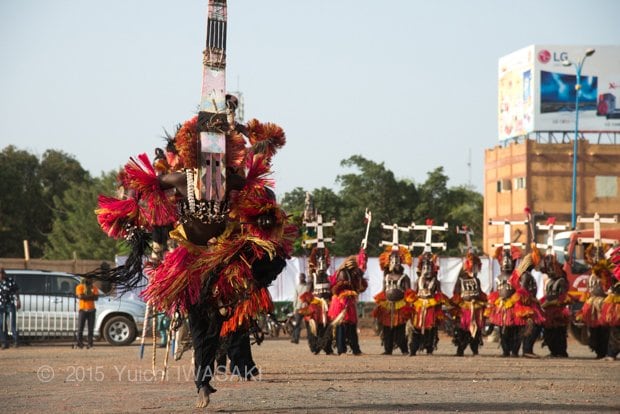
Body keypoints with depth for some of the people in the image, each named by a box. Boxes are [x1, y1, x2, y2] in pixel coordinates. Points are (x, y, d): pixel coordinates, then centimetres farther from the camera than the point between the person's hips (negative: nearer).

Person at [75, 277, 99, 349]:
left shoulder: (94, 288, 8)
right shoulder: (80, 287, 0)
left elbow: (96, 297, -7)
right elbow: (80, 296, -15)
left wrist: (85, 296, -13)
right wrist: (91, 296, -7)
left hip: (91, 310, 3)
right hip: (83, 310, -3)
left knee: (91, 328, 0)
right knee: (80, 328, -8)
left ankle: (90, 344, 2)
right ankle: (80, 343, -5)